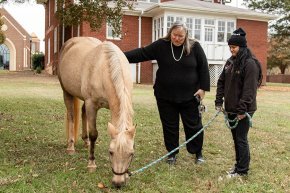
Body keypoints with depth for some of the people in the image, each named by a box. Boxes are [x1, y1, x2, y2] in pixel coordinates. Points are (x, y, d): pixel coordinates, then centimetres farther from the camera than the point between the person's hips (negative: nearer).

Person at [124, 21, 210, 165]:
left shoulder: (195, 47, -5)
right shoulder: (161, 45, -4)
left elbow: (203, 68, -1)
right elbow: (142, 54, -7)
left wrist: (203, 88, -6)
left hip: (189, 96, -1)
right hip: (165, 96, 1)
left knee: (193, 125, 10)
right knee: (169, 126, 11)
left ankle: (198, 153, 30)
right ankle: (172, 153, 29)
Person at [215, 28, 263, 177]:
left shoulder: (250, 63, -14)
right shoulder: (230, 62, 10)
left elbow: (249, 89, -19)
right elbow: (221, 82, 12)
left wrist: (242, 109, -22)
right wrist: (219, 101, 5)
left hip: (243, 110, -7)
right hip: (231, 108, 8)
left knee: (241, 139, 0)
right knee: (235, 138, 16)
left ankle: (242, 170, 12)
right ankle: (239, 164, 29)